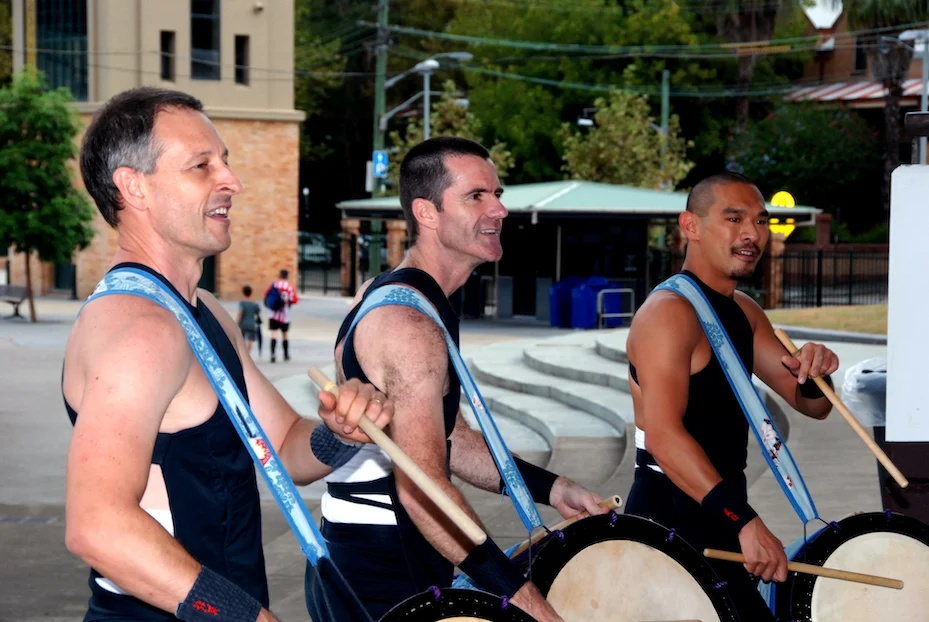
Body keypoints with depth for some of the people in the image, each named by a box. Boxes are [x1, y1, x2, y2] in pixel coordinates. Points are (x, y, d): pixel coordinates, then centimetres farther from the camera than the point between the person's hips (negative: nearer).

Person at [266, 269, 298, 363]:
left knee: (274, 333, -4)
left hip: (274, 314, 0)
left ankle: (272, 353, -21)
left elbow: (266, 296, 5)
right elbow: (294, 300, -9)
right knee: (284, 334, 14)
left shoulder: (274, 285, -2)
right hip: (285, 315, 0)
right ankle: (286, 354, 28)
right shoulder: (290, 287, -6)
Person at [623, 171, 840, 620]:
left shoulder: (744, 313, 12)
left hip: (720, 516, 9)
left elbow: (810, 405, 14)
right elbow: (663, 435, -29)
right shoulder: (670, 311, -17)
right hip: (668, 516, -9)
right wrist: (744, 520, -35)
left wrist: (813, 375, -10)